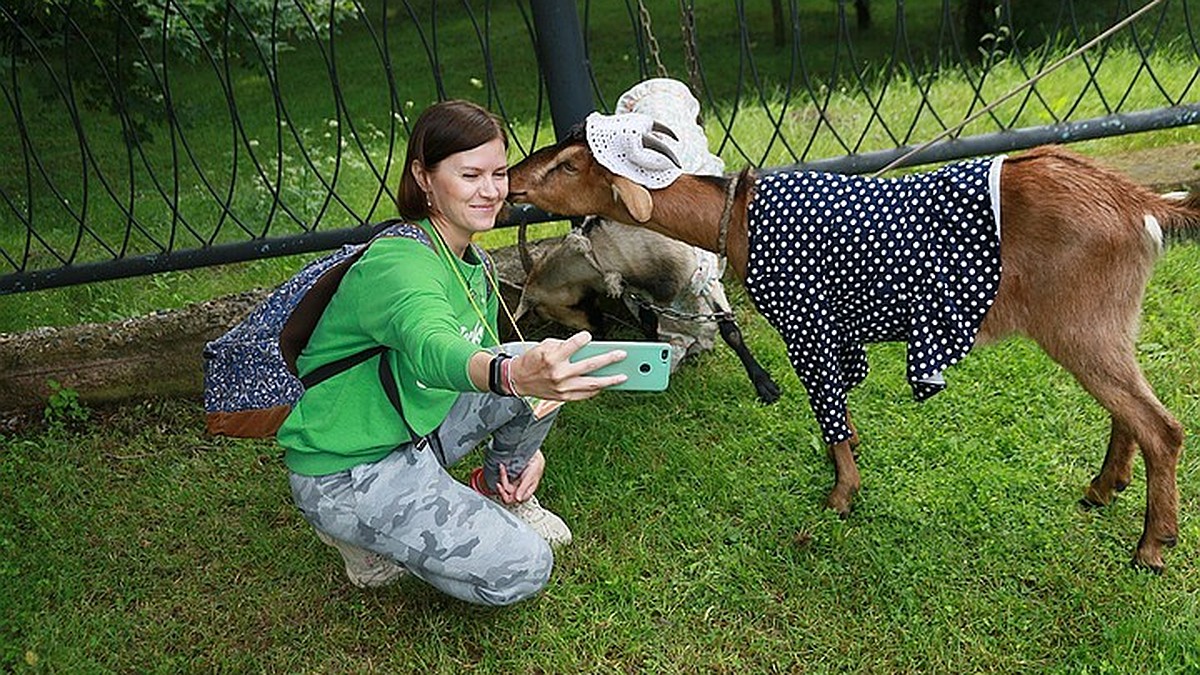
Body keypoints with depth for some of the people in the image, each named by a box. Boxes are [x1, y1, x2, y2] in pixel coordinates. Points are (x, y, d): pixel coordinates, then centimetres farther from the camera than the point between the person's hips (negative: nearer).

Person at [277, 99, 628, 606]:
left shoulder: (476, 265, 2)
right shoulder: (398, 263, -27)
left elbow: (486, 354, 16)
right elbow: (432, 349, -48)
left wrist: (523, 443, 4)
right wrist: (513, 375, -69)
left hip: (416, 427, 8)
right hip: (343, 472, -8)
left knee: (548, 363, -5)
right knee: (520, 571, -16)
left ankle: (503, 494, 15)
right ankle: (359, 532, 2)